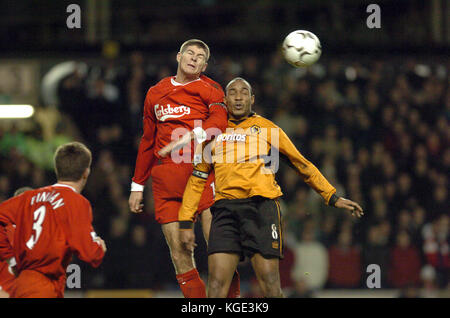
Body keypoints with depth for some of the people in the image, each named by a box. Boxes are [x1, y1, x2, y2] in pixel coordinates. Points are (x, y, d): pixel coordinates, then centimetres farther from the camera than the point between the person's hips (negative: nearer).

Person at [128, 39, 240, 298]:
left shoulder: (209, 89, 7)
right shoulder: (155, 94, 21)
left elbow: (219, 120, -13)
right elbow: (148, 141, 29)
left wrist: (190, 136, -31)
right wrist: (137, 185, 26)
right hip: (166, 178, 4)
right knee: (180, 254, -3)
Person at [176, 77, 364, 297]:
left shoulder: (267, 129, 14)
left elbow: (302, 166, 20)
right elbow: (197, 180, 23)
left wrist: (333, 198, 18)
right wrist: (186, 222, 15)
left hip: (261, 205, -2)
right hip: (225, 210, 2)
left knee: (270, 285, -11)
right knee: (217, 285, -10)